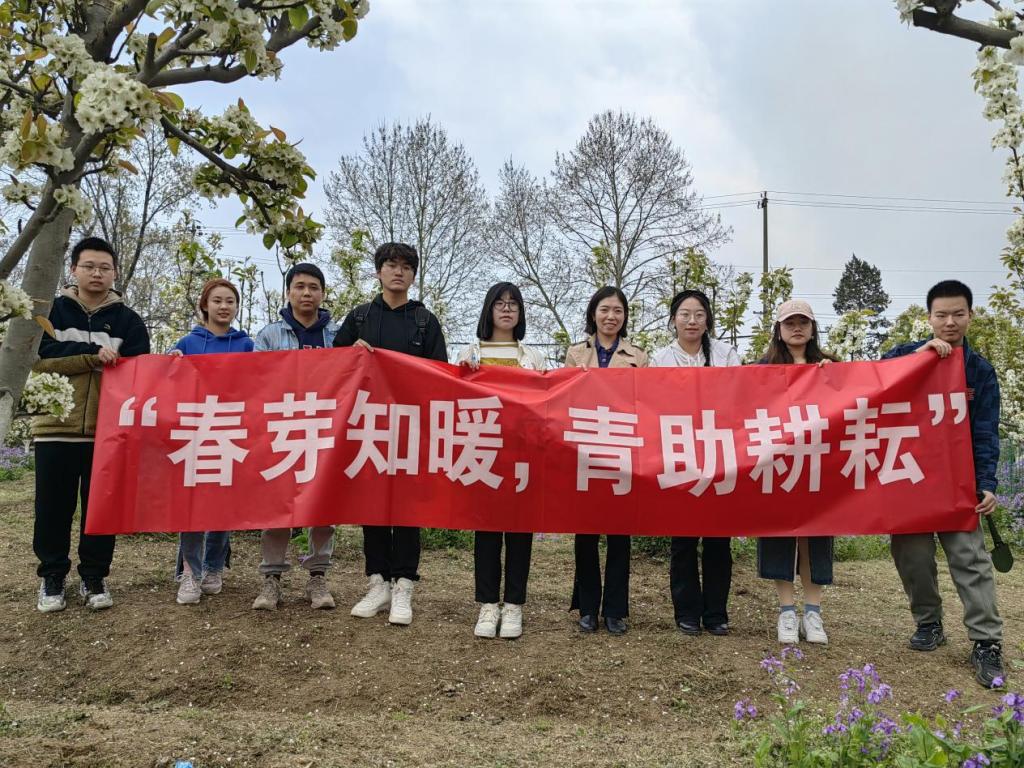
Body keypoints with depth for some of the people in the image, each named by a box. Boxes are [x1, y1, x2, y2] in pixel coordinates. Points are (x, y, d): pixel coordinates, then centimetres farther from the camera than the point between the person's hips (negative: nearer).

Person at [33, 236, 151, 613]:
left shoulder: (128, 320, 7)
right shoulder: (52, 310, 6)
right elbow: (39, 356, -8)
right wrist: (93, 353, -16)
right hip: (57, 426, 0)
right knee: (54, 507, 6)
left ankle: (94, 576, 17)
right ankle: (52, 576, 20)